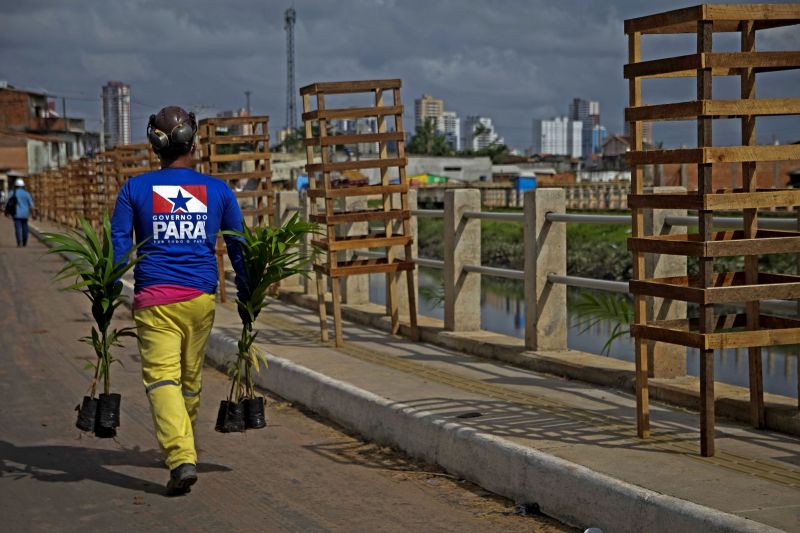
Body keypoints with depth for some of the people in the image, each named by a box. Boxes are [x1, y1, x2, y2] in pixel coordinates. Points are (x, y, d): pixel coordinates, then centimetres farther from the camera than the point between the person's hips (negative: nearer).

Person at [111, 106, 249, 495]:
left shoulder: (135, 189, 3)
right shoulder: (218, 190, 7)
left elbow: (118, 245, 0)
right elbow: (239, 247, 9)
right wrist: (247, 298, 17)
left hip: (154, 298, -2)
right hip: (201, 298, 2)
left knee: (161, 377, -7)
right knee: (191, 378, 18)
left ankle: (181, 459, -23)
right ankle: (182, 447, 36)